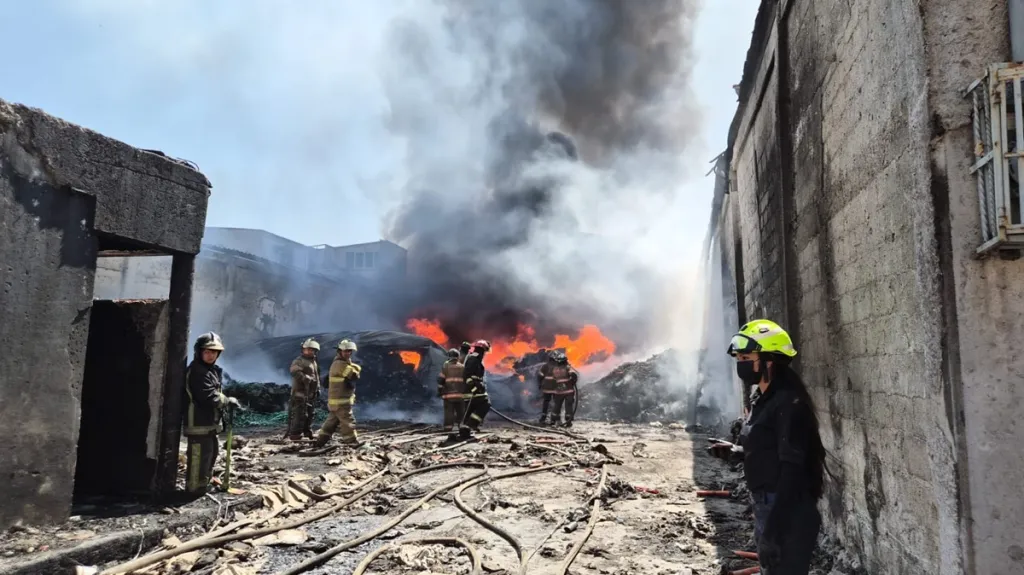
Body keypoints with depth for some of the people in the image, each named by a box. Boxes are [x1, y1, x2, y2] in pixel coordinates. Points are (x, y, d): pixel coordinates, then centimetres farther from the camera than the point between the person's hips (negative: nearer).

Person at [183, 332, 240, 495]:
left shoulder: (212, 370, 14)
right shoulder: (197, 371, -19)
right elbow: (209, 396, -25)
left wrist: (226, 403, 7)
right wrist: (229, 401, -12)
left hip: (208, 421, 11)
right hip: (198, 422, -11)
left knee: (211, 452, 21)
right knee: (199, 456, -6)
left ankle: (204, 484, 34)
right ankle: (195, 488, 2)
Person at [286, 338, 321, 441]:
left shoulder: (314, 362, 19)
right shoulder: (299, 361, -9)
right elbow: (295, 372, -26)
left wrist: (318, 388, 18)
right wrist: (308, 379, -28)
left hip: (311, 393, 9)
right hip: (301, 392, -9)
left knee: (309, 414, 15)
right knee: (299, 414, -11)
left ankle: (308, 432, 24)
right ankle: (294, 434, -8)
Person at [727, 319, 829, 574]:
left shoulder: (788, 402, -19)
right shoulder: (763, 401, 10)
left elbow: (792, 467, -23)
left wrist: (776, 523, -24)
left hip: (788, 511, -10)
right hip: (766, 505, 10)